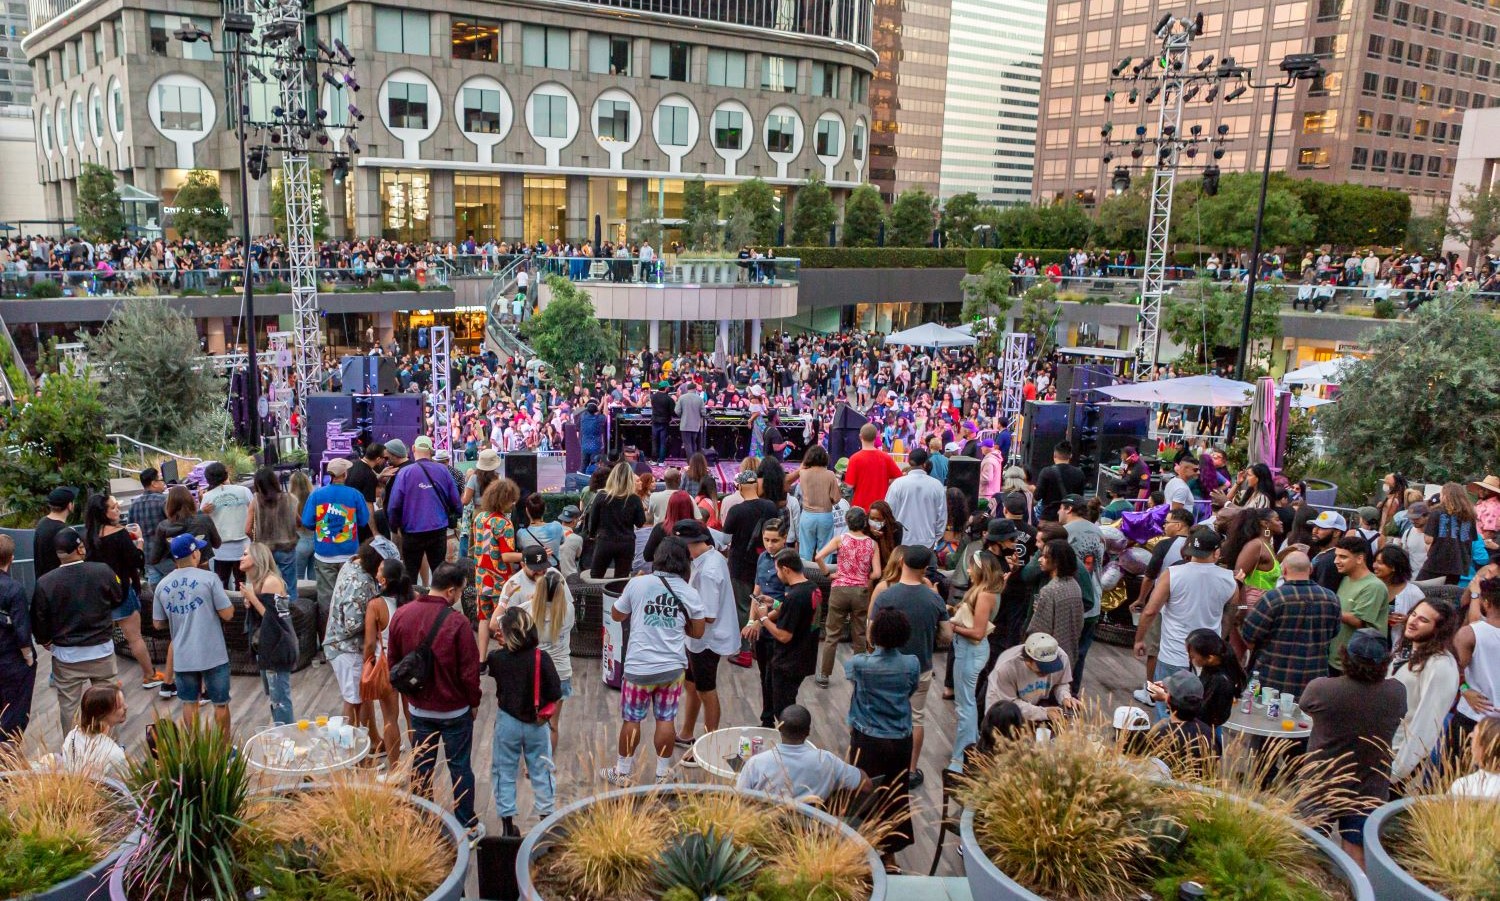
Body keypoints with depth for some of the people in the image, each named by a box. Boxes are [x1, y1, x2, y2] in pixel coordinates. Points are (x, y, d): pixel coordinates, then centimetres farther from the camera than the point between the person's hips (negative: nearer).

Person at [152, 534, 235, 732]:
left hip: (183, 656, 4)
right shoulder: (209, 579, -13)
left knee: (189, 703, 18)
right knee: (220, 703, 11)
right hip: (213, 654, -4)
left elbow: (158, 624, 9)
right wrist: (221, 593, 7)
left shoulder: (162, 586, 1)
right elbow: (227, 614, -12)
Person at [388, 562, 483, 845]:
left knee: (420, 767, 18)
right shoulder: (457, 624, -24)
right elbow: (469, 671, -17)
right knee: (460, 768, 10)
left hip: (419, 708, 4)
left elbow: (393, 660, 4)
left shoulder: (401, 615, -8)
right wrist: (473, 702, 1)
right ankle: (468, 828, 21)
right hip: (455, 710, -4)